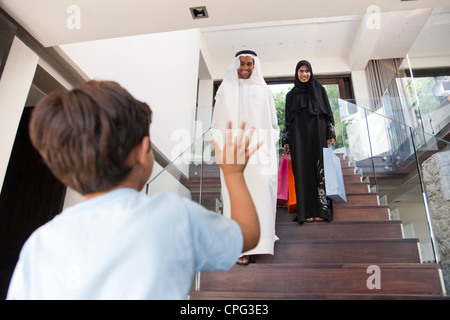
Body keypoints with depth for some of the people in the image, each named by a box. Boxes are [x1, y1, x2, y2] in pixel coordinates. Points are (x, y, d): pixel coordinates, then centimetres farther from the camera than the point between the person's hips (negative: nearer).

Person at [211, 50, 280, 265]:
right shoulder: (226, 90, 12)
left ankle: (258, 242, 9)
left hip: (260, 151, 2)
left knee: (261, 193, -1)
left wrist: (272, 150, 5)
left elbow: (273, 124, 16)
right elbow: (217, 123, 9)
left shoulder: (264, 91, 16)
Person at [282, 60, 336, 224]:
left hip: (318, 134, -1)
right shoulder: (290, 95, 15)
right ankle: (307, 212, -4)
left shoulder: (319, 89, 12)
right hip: (299, 137, 1)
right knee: (303, 171, -5)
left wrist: (331, 134, -4)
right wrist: (286, 141, 2)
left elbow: (328, 113, 7)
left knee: (319, 170, -5)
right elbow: (288, 120, 11)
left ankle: (322, 210, -3)